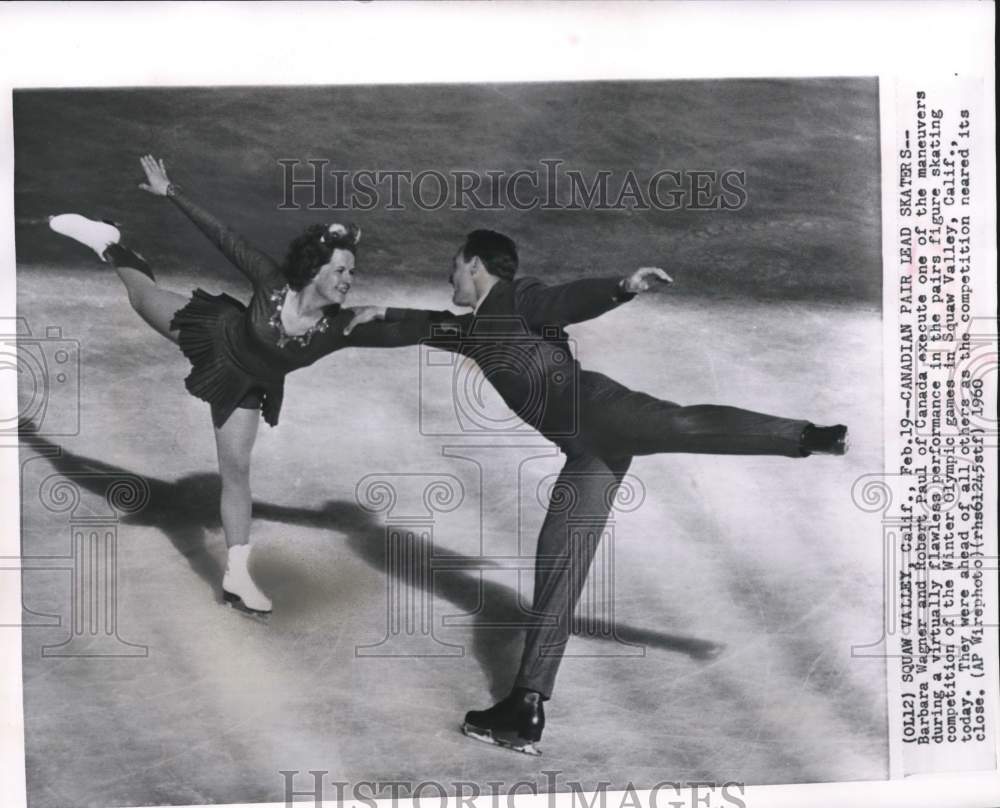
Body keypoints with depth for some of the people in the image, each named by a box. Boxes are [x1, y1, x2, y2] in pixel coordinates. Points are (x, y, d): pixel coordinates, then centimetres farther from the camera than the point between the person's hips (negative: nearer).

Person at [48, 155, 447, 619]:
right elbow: (223, 236, -26)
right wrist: (169, 193, -22)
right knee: (141, 296, 21)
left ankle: (236, 579, 9)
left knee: (236, 471, 0)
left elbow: (415, 333, -36)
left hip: (244, 384, 1)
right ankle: (110, 245, 53)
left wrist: (381, 314, -53)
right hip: (215, 335, -1)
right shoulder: (273, 282, -33)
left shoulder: (340, 328, -30)